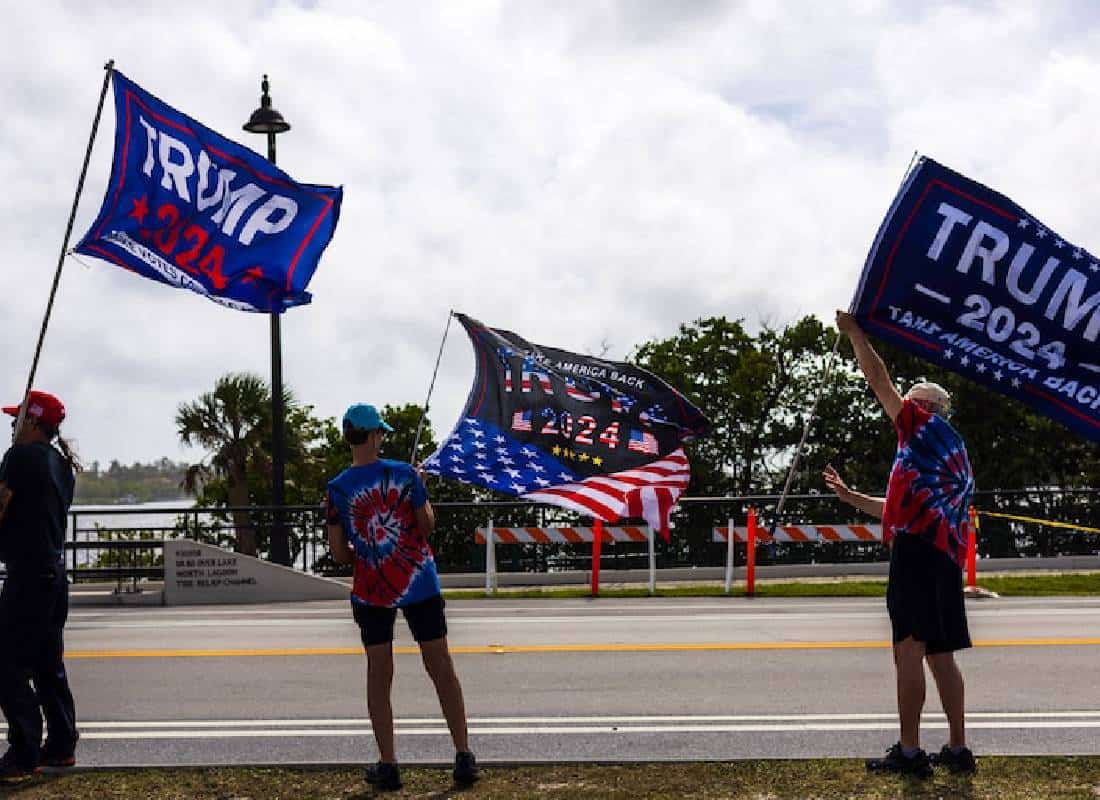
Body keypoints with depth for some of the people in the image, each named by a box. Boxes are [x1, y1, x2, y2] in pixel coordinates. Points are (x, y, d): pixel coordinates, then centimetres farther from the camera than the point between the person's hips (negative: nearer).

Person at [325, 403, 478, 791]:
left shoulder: (337, 489, -5)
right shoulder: (405, 473, -7)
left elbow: (339, 554, -1)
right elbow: (428, 525, 1)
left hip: (371, 591, 0)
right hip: (420, 584, 0)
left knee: (379, 674, 8)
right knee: (441, 667, 7)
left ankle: (388, 766, 9)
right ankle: (464, 756, 10)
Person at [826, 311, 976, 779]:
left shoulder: (930, 427, 4)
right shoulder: (943, 454, 30)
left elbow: (879, 381, 0)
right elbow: (897, 509, 36)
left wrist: (854, 333, 8)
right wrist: (850, 497, 38)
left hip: (920, 550, -10)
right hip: (943, 555, 10)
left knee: (910, 648, -10)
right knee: (938, 654, 12)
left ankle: (909, 752, -11)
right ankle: (957, 749, 14)